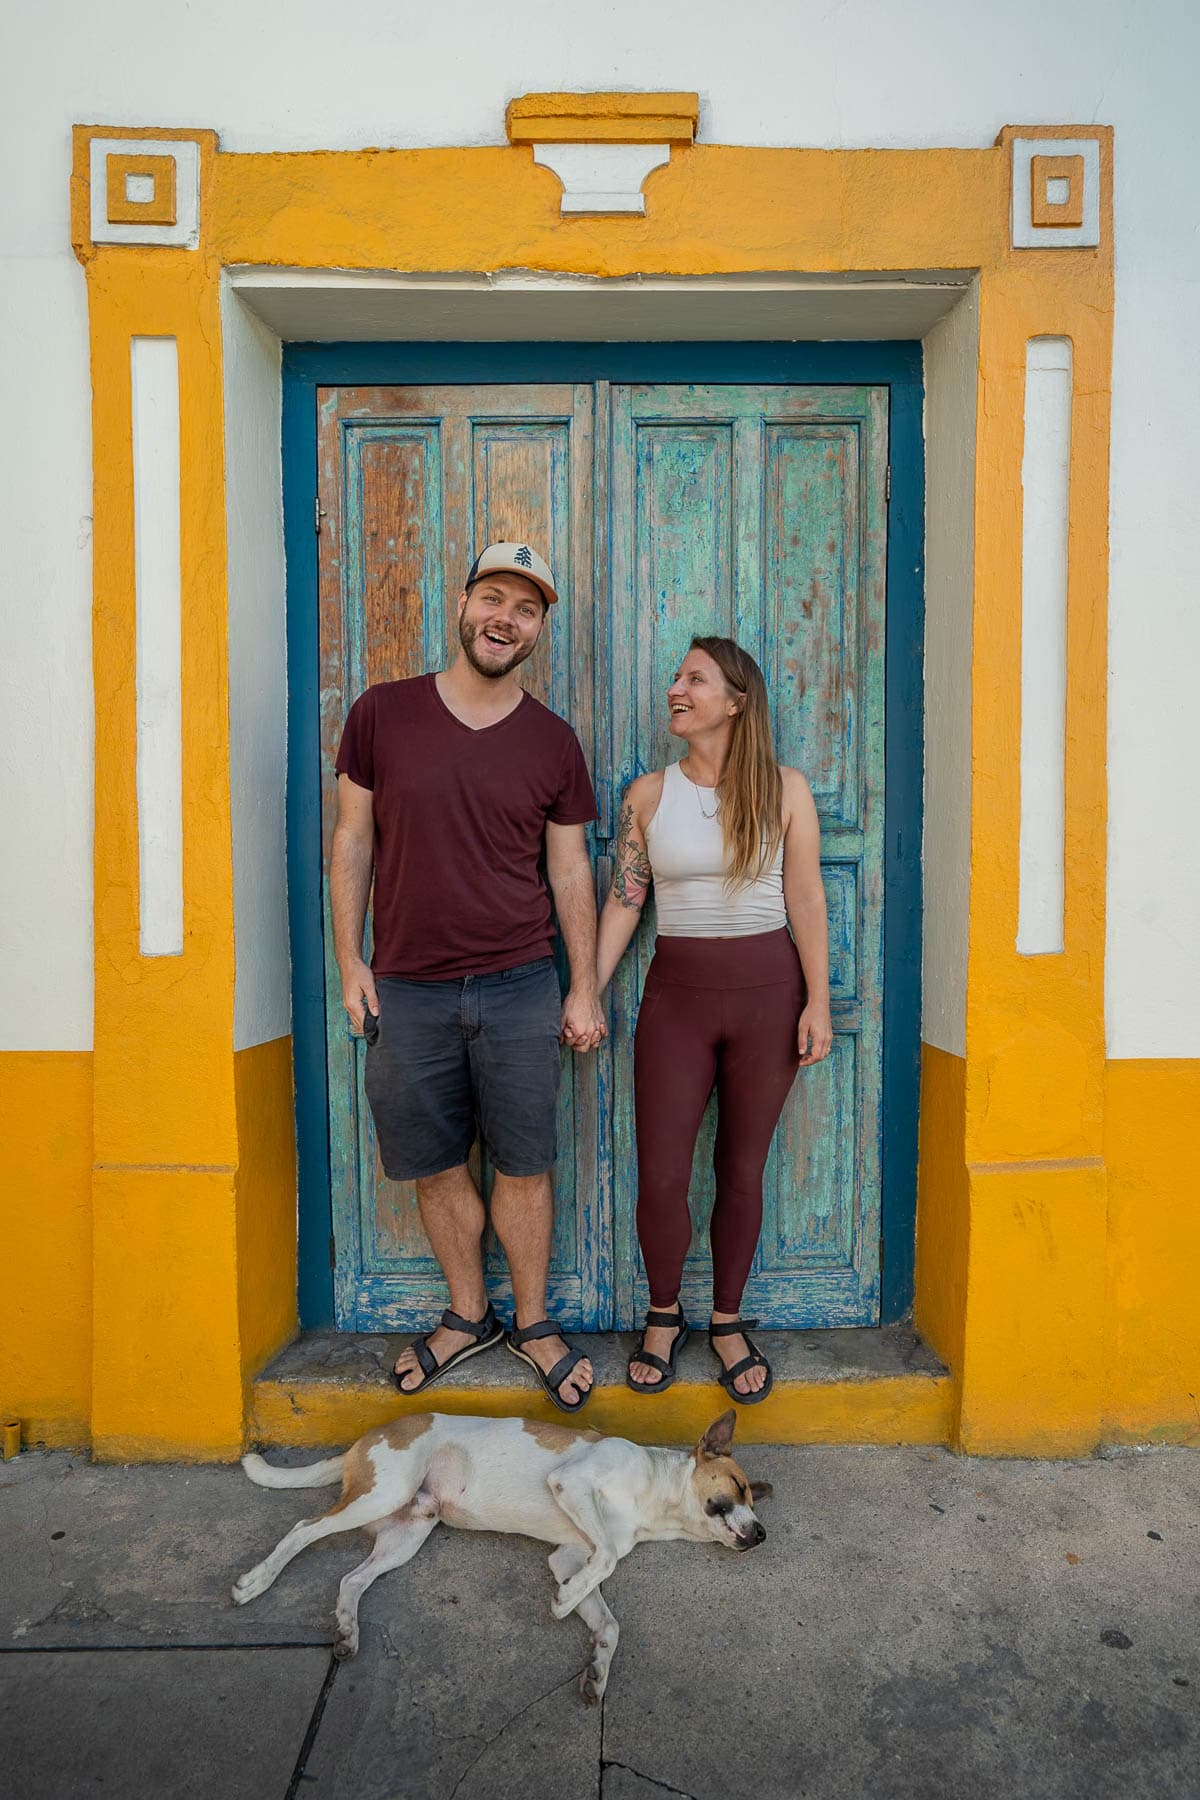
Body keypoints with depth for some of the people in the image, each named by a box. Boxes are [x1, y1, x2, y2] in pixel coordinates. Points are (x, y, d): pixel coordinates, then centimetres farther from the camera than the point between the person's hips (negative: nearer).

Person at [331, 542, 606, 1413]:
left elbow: (570, 867, 6)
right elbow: (353, 842, 5)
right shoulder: (381, 713, 1)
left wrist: (585, 989, 3)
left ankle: (533, 1323, 28)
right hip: (406, 988, 1)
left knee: (524, 1166, 7)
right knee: (437, 1169, 12)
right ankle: (467, 1316, 33)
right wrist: (350, 962, 1)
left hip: (519, 988, 0)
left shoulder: (553, 741, 3)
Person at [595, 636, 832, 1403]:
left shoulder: (784, 789, 0)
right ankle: (664, 1317, 27)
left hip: (767, 990, -1)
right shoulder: (649, 793, 4)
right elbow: (623, 902, 4)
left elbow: (806, 900, -1)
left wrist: (817, 1002, -5)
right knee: (661, 1175, 2)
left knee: (742, 1168, 9)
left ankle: (728, 1321, 29)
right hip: (676, 993, 1)